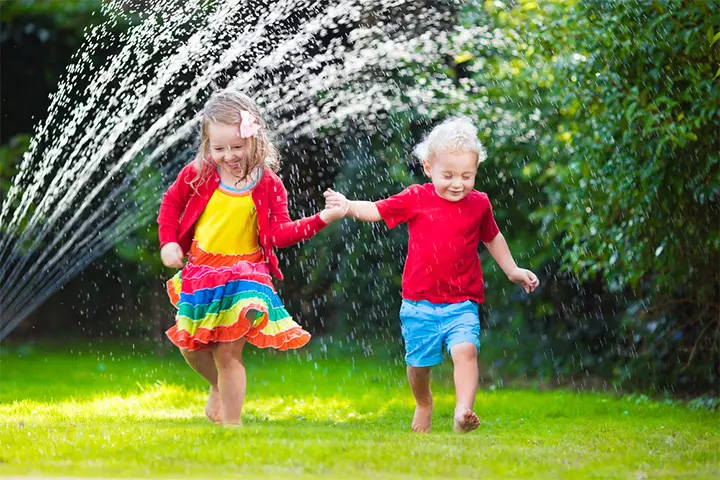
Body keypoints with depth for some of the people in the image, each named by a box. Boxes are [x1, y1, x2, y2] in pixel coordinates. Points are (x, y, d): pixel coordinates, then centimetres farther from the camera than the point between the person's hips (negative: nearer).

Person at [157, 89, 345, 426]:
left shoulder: (268, 186, -6)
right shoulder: (198, 175, -3)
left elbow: (281, 232, -10)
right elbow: (172, 202, 13)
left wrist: (322, 219, -22)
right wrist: (168, 242, 3)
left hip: (243, 272, -3)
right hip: (200, 271, 3)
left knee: (228, 351, -7)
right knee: (190, 347, 8)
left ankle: (231, 424, 2)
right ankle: (218, 387, 40)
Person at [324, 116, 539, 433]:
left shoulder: (478, 204, 4)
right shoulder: (416, 199, -1)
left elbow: (492, 237, 21)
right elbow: (377, 210, 5)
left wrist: (512, 270, 25)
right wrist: (348, 206, -12)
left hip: (461, 303, 0)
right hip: (420, 302, 0)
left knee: (465, 349, -24)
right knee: (419, 362, 10)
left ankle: (463, 413, -28)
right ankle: (423, 404, 39)